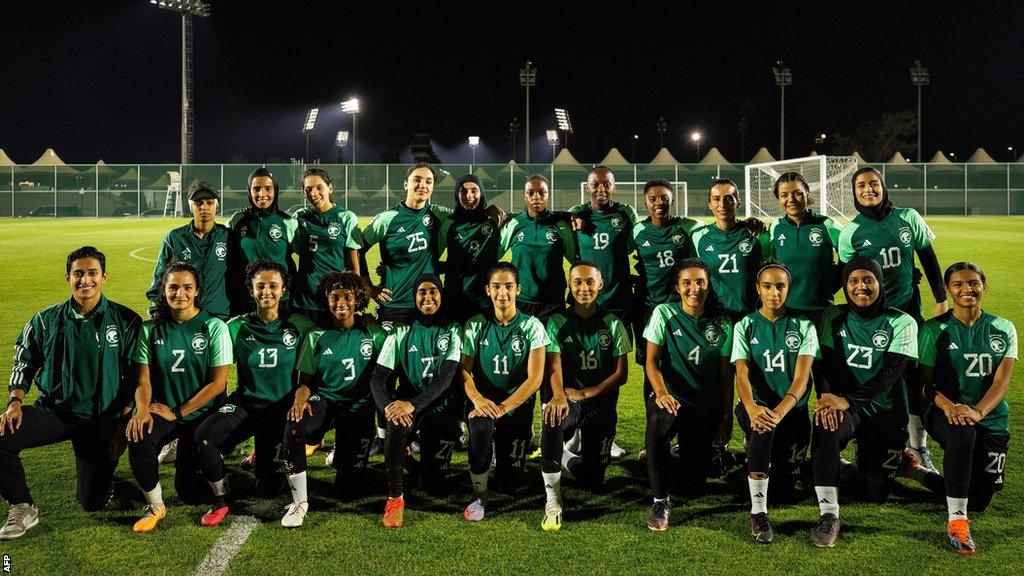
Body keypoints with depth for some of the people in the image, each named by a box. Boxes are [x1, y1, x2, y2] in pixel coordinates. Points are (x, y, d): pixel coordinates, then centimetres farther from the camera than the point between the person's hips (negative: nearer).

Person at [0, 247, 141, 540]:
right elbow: (25, 363, 11)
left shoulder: (126, 321, -4)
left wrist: (124, 425, -8)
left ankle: (103, 467, 32)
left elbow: (135, 376, -1)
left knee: (93, 502, -5)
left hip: (102, 418, -2)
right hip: (54, 411, 2)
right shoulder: (46, 321, 1)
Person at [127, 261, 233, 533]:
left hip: (201, 413, -2)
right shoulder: (151, 329, 2)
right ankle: (155, 506, -9)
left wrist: (177, 413, -12)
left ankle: (191, 459, 29)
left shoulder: (214, 327, -7)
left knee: (190, 493, -8)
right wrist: (142, 410, -23)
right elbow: (143, 380, -2)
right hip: (162, 410, 2)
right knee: (139, 439, -33)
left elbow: (218, 383, -9)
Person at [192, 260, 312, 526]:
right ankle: (221, 501, -8)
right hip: (245, 403, 0)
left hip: (281, 407, 0)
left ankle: (263, 457, 33)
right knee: (204, 435, -30)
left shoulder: (298, 326, -1)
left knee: (269, 489, -4)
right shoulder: (236, 327, 0)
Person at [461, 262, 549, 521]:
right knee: (480, 429, -36)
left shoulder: (532, 326, -5)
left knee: (510, 481, -2)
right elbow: (464, 371, -4)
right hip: (482, 402, 0)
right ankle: (479, 495, -12)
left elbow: (534, 378, -12)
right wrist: (477, 399, -25)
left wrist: (502, 408, -23)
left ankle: (503, 450, 36)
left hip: (518, 406, 0)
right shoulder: (475, 325, 0)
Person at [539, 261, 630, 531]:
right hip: (568, 398, -1)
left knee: (592, 480, -3)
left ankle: (566, 457, 33)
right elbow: (554, 366, -13)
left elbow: (621, 374, -1)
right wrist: (558, 395, -36)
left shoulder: (613, 323, 3)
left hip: (601, 400, 2)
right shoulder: (558, 322, 0)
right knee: (552, 419, -39)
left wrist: (584, 393, -16)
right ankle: (552, 502, -31)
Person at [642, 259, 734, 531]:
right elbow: (651, 360, -8)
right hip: (671, 398, -2)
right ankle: (661, 501, -24)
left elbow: (726, 374, 8)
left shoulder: (722, 324, 4)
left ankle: (695, 453, 38)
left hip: (707, 406, 3)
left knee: (693, 482, 0)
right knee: (657, 428, -40)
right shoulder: (664, 314, -3)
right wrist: (661, 393, -27)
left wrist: (727, 417, 5)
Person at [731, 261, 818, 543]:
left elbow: (801, 378, -12)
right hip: (756, 406, -1)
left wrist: (780, 410, -32)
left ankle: (781, 459, 34)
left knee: (785, 484, -4)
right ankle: (758, 512, -32)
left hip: (793, 409, 1)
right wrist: (751, 407, -35)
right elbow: (742, 375, -12)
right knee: (763, 428, -38)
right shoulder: (745, 326, 2)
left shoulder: (803, 326, 0)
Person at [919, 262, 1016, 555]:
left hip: (991, 419, 3)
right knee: (962, 432, -40)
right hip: (945, 412, -2)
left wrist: (977, 412, -25)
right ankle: (957, 519, -32)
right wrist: (948, 406, -26)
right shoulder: (935, 330, 0)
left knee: (979, 501, -1)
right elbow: (925, 381, -4)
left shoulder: (1003, 329, 5)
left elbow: (1002, 380, -6)